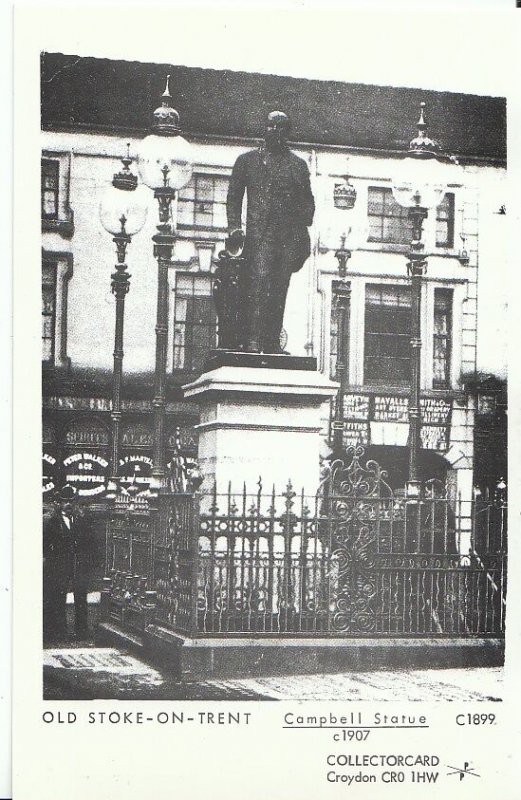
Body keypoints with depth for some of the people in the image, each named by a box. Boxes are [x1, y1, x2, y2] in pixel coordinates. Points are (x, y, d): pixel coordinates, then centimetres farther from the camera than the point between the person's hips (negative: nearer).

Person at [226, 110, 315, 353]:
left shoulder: (299, 165, 18)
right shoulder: (247, 160, 14)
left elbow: (307, 203, 17)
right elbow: (234, 196, 12)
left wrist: (303, 235, 6)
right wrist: (234, 226, -2)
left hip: (290, 237, 3)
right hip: (259, 232, -2)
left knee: (279, 291, 1)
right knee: (258, 284, -17)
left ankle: (273, 344, 3)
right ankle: (252, 342, -21)